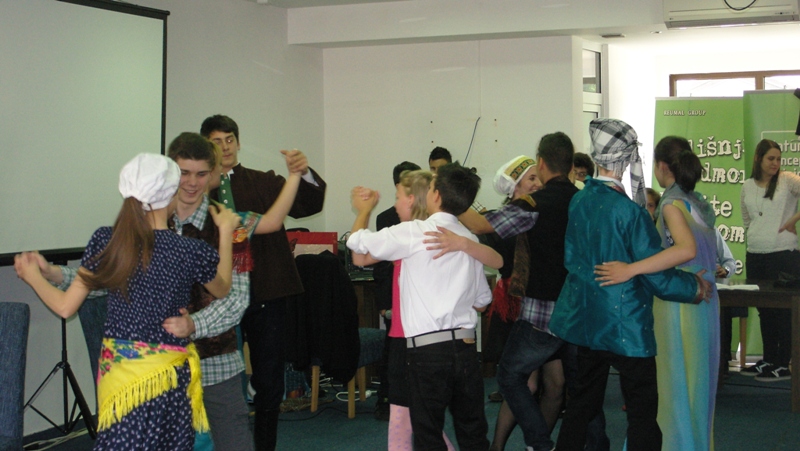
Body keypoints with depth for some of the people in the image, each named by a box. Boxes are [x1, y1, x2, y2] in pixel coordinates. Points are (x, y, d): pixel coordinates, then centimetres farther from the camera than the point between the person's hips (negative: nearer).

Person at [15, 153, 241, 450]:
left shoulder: (105, 241, -5)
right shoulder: (191, 252, -11)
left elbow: (65, 307, 0)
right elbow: (222, 290, 11)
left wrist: (32, 276, 18)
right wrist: (226, 232, 18)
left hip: (116, 368, 2)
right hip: (166, 376, -2)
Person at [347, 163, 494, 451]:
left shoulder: (414, 233, -9)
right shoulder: (470, 240, 10)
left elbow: (357, 243, 1)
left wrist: (363, 210, 19)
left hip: (427, 349, -5)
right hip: (466, 346, 5)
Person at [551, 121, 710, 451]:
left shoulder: (579, 201, 1)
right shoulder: (630, 212, -20)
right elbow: (659, 278, -15)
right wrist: (697, 288, 1)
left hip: (586, 321, 7)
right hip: (625, 325, -7)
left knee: (583, 400, 17)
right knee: (643, 411, 2)